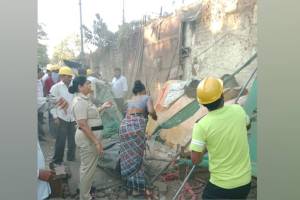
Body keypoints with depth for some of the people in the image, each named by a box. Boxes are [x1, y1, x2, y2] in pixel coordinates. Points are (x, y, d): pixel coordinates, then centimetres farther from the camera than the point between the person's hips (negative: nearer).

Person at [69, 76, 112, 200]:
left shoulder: (84, 99, 9)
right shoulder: (80, 101, -22)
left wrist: (103, 107, 15)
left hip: (90, 136, 10)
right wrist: (96, 142, -26)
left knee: (88, 166, 24)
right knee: (88, 168, 4)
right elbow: (83, 125, -27)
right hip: (87, 138, -10)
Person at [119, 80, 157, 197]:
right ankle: (137, 188, 14)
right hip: (137, 127, -5)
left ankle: (130, 185, 27)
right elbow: (151, 111, -7)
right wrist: (155, 117, 14)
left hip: (124, 126, 5)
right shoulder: (147, 97, 11)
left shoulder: (130, 101, 26)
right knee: (137, 158, 5)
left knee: (128, 157, 14)